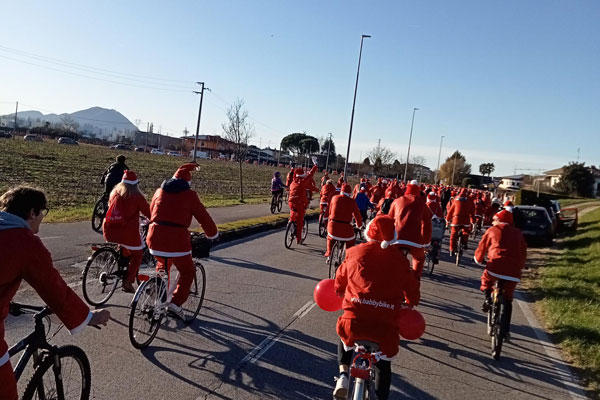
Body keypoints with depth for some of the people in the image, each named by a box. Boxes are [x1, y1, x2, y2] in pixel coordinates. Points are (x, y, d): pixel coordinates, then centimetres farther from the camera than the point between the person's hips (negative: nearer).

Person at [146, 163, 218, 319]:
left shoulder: (160, 191, 14)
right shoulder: (190, 195, 1)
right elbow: (204, 217, 2)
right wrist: (213, 234, 17)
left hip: (155, 238, 5)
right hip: (177, 240, -5)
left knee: (162, 264, 33)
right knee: (187, 272, 14)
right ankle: (176, 303, 1)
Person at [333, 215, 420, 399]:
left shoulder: (355, 252, 3)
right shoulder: (400, 259, 3)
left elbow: (339, 283, 16)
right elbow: (412, 293, 9)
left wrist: (341, 293, 38)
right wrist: (411, 303, 31)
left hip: (354, 323, 0)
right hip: (386, 327, 1)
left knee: (344, 337, 34)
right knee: (383, 366, 27)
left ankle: (343, 374, 15)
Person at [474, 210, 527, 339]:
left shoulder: (492, 230, 10)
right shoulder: (517, 233, 19)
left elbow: (481, 247, 12)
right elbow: (523, 251, 21)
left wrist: (479, 260, 30)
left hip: (496, 266, -3)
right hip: (513, 272, 3)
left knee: (486, 279, 30)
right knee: (507, 300, 14)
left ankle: (487, 298, 6)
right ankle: (505, 329, 12)